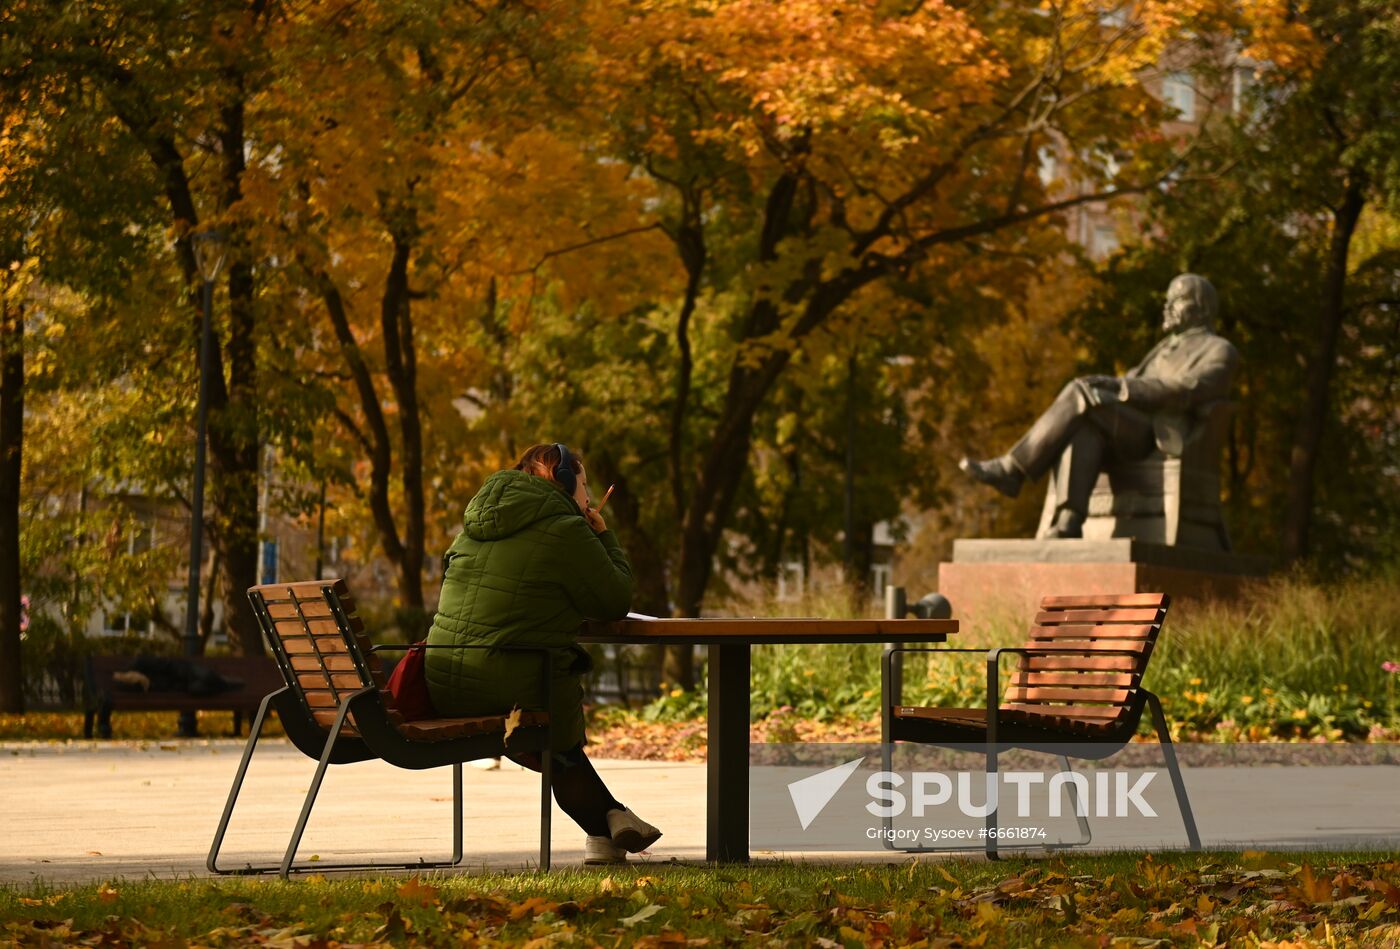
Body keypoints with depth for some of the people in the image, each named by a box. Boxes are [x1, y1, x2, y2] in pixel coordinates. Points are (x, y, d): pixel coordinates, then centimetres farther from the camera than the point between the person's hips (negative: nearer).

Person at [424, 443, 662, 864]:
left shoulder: (478, 523, 15)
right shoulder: (565, 530, -9)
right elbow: (616, 602, -1)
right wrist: (605, 537, 11)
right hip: (515, 691, -7)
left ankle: (608, 821, 35)